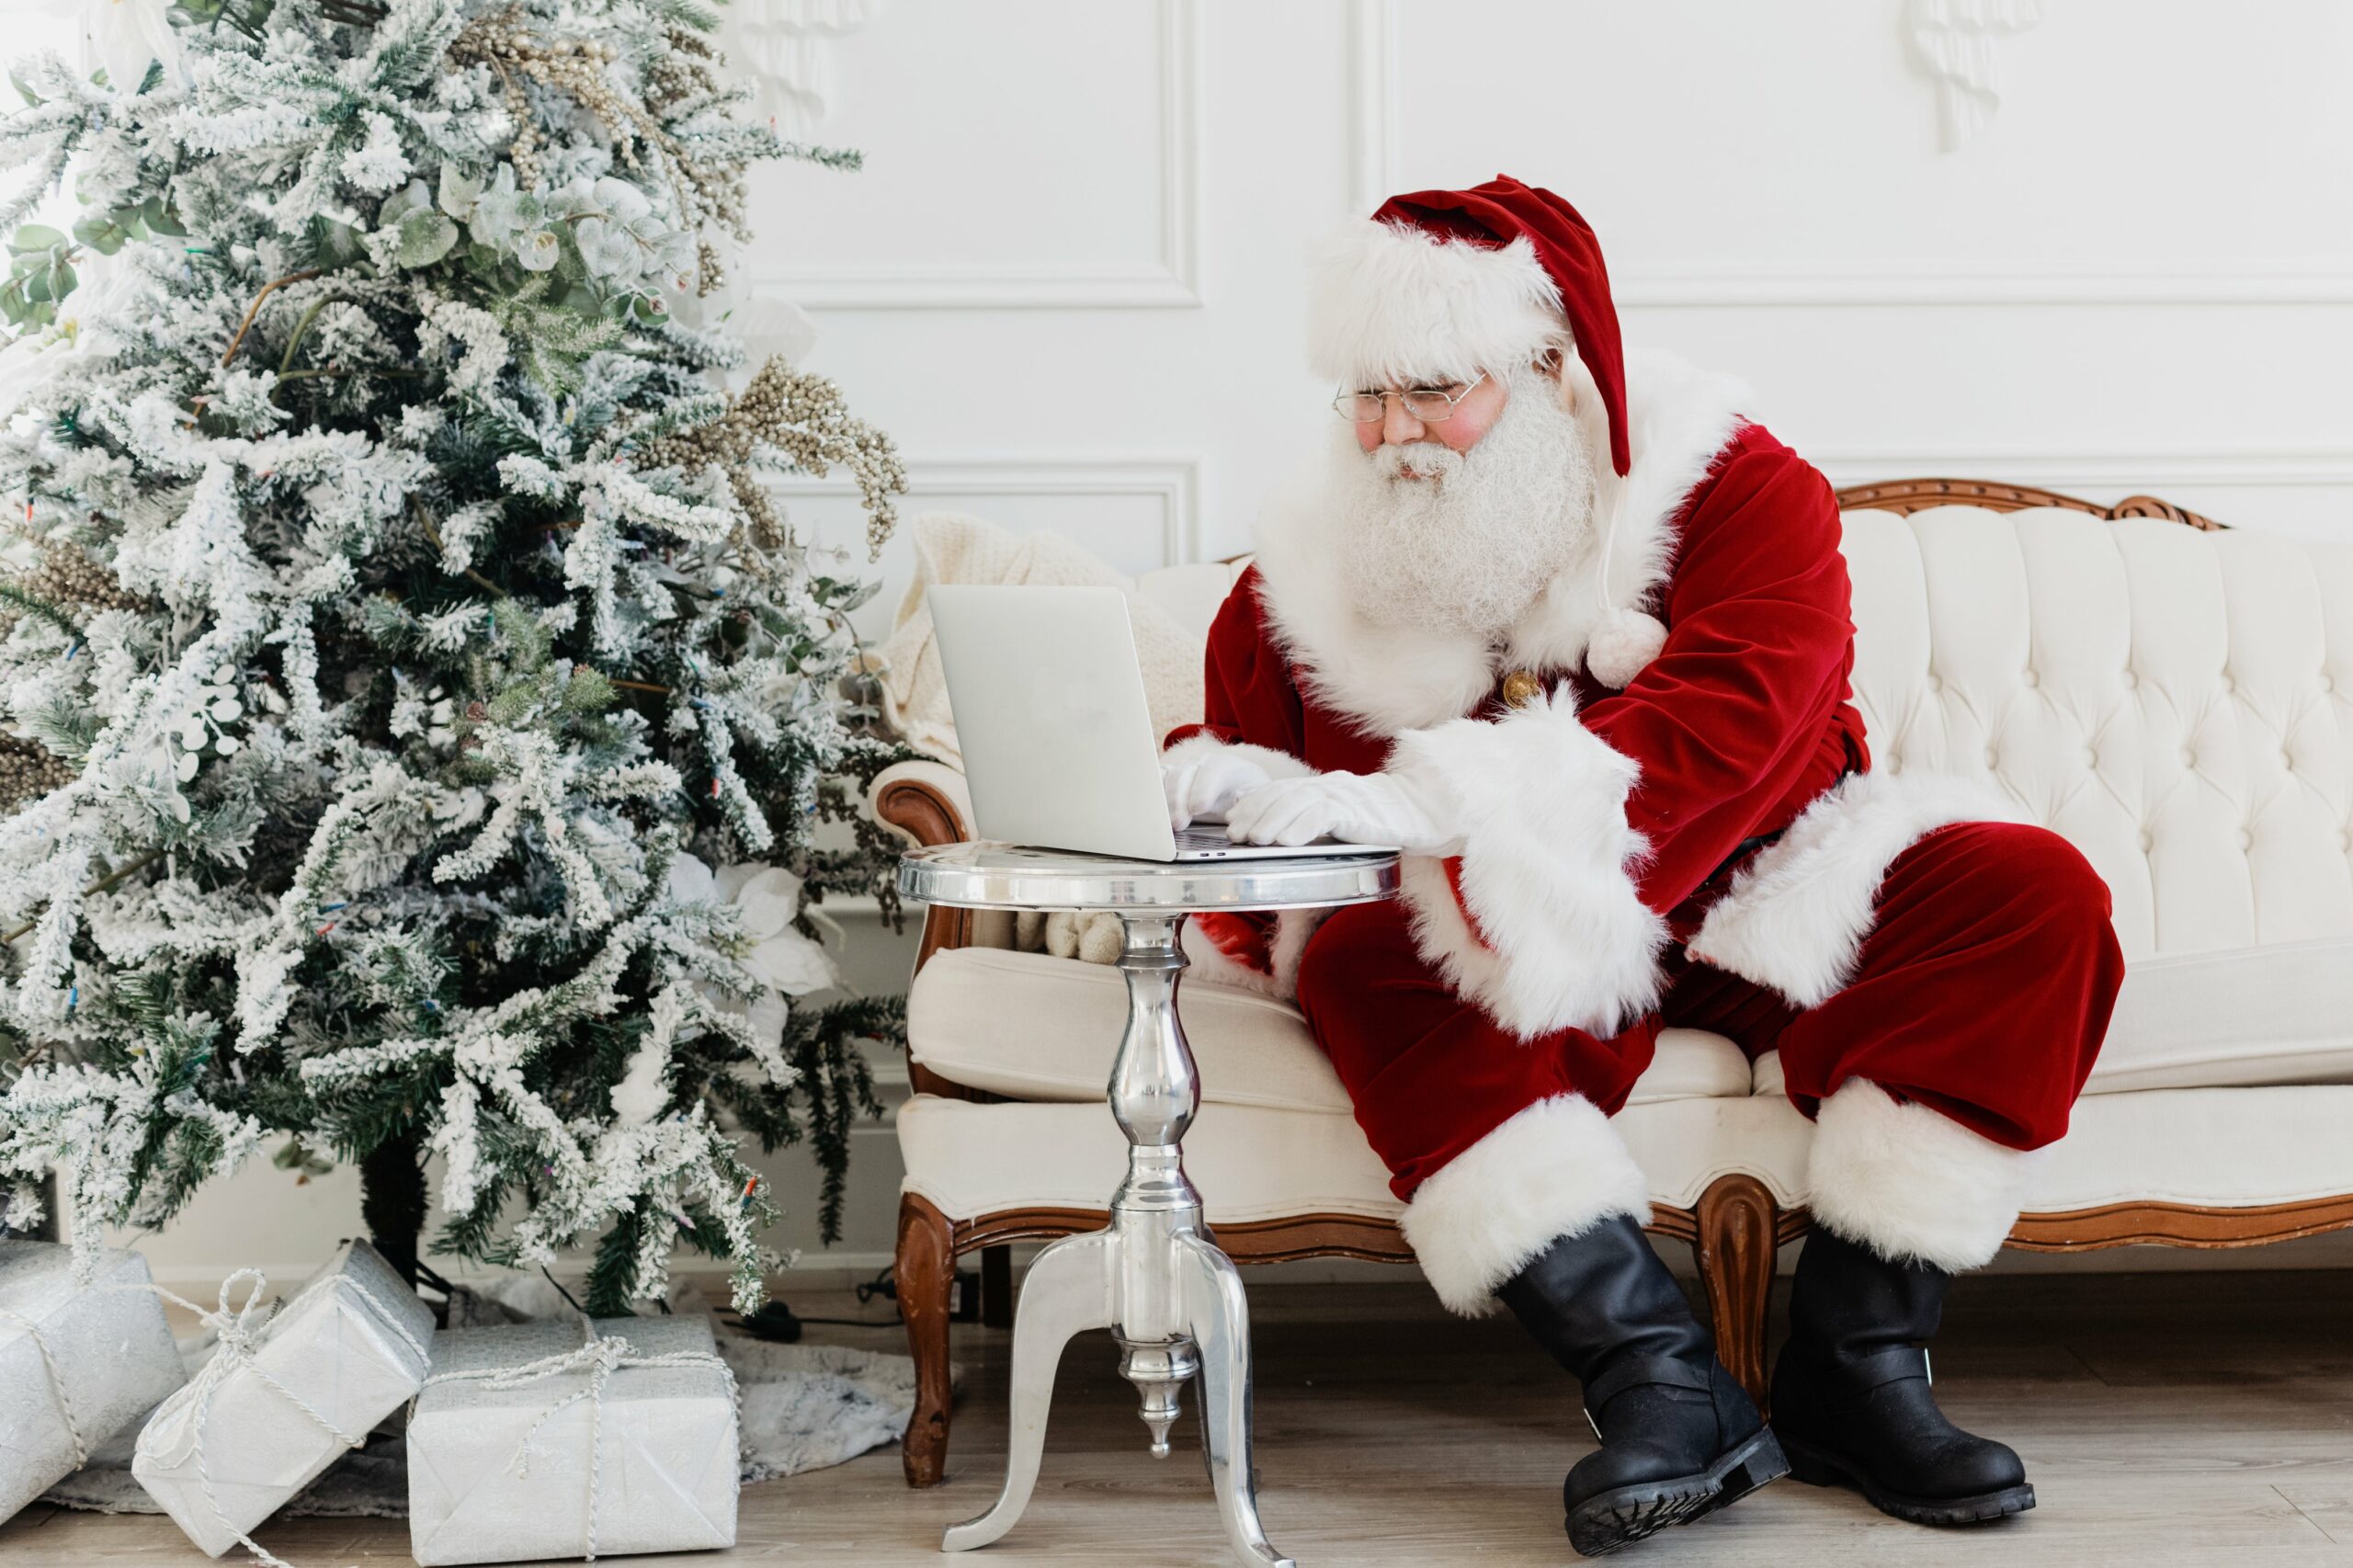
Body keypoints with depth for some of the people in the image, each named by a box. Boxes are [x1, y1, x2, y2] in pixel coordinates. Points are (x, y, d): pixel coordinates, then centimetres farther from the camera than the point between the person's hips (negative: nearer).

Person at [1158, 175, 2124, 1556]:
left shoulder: (1746, 494, -9)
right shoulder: (1310, 583, 3)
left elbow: (1719, 727, -27)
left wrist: (1415, 800, -39)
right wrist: (1195, 790, -19)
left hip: (1762, 918, 0)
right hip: (1511, 949, 0)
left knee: (2032, 892, -22)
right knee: (1366, 964, -32)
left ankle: (1857, 1366, -22)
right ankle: (1662, 1379, -38)